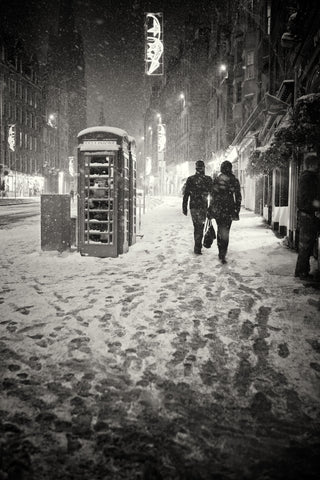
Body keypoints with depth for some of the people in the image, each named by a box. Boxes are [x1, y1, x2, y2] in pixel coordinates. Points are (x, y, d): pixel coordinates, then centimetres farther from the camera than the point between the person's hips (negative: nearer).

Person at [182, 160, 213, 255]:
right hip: (203, 207, -2)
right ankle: (197, 248, -1)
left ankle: (198, 245, 23)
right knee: (200, 226, 2)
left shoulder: (190, 179, 1)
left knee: (196, 226, 14)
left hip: (193, 206, 2)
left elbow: (185, 195, 2)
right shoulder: (208, 179, -4)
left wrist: (184, 208, 7)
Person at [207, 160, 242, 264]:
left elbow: (212, 196, -4)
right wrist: (237, 211, 6)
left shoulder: (216, 180, -3)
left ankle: (221, 252, 22)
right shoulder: (234, 181, -1)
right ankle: (222, 255, -2)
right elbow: (238, 197, -1)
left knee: (220, 230, 16)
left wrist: (210, 210, 2)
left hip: (217, 209, 1)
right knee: (225, 232, 5)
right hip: (228, 210, 0)